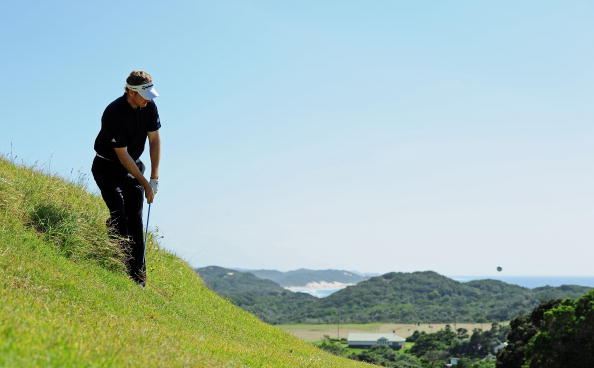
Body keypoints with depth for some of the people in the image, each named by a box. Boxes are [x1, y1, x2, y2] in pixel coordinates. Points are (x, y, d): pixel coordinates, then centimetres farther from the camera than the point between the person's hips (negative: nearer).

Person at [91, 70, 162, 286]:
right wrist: (145, 183, -21)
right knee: (119, 214, -18)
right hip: (107, 167, -5)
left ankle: (138, 274, 1)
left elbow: (154, 140, -1)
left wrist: (154, 177, -6)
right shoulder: (114, 113, -27)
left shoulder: (149, 106, -8)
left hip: (133, 165, 5)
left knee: (135, 216, -2)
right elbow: (122, 154, -24)